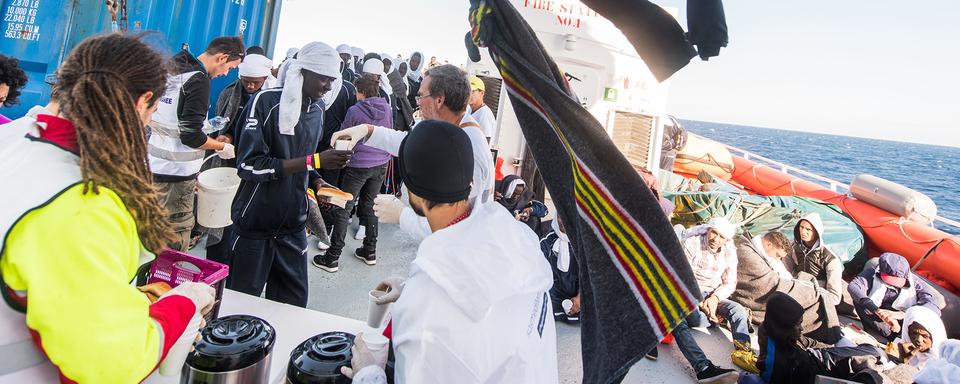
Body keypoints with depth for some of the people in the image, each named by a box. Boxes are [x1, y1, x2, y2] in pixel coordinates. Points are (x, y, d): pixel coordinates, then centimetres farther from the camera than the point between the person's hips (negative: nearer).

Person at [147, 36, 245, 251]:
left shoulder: (171, 69, 11)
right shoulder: (199, 80, -16)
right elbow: (191, 136, -20)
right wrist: (222, 147, -4)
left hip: (152, 166, 9)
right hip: (175, 175, -9)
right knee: (175, 243, 1)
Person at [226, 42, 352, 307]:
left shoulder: (317, 109, 7)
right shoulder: (267, 101, -13)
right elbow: (249, 164, -21)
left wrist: (316, 182, -2)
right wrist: (315, 161, -25)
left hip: (293, 223, 5)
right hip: (255, 221, -5)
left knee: (293, 303, 9)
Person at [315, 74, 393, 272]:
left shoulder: (354, 111, -12)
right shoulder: (387, 109, 0)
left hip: (358, 164, -5)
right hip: (381, 164, 5)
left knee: (343, 210, 2)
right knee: (370, 206, 17)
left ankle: (332, 258, 6)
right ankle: (370, 251, 25)